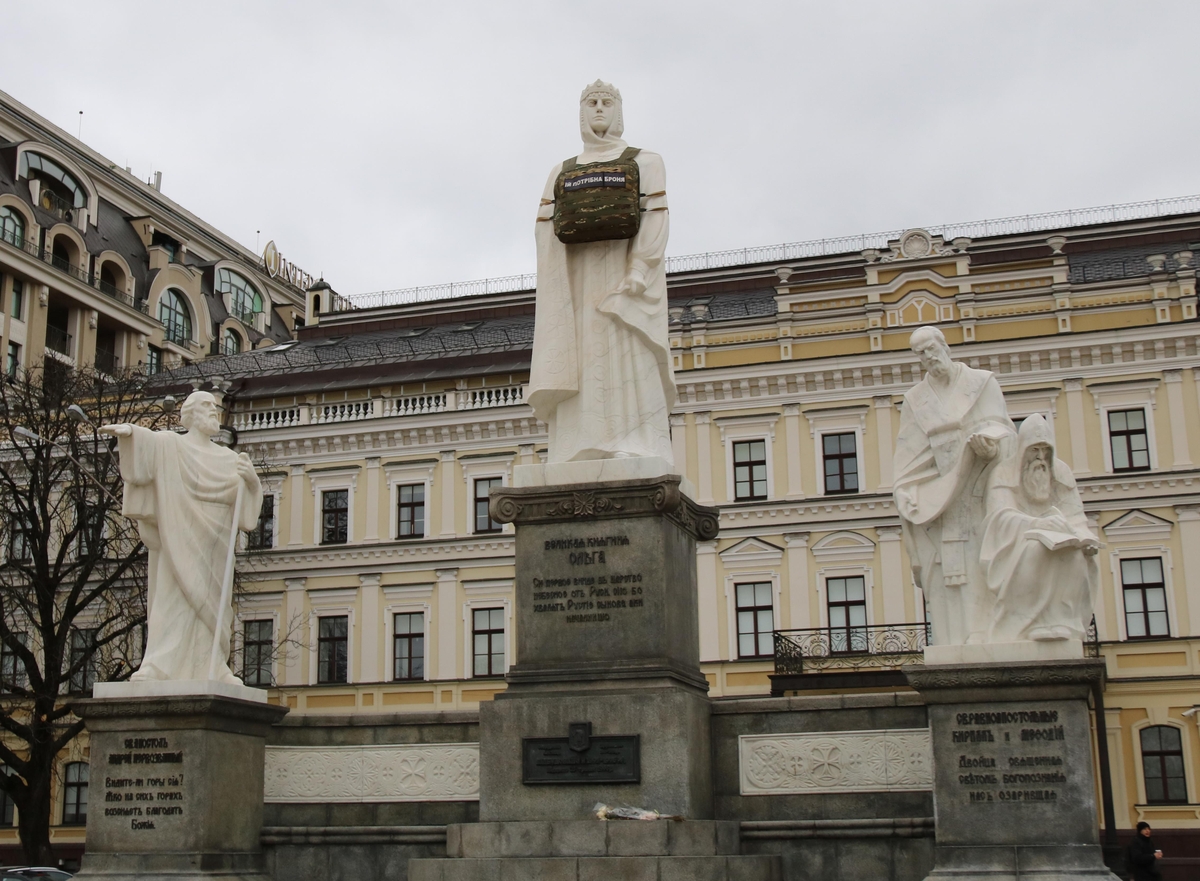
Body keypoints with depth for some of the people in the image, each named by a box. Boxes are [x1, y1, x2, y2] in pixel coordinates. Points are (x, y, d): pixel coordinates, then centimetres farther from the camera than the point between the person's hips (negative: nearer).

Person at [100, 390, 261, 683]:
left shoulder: (227, 458, 19)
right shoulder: (171, 445, 4)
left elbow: (247, 494, 14)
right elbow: (147, 439, -15)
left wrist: (251, 477, -8)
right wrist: (129, 430, -36)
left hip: (214, 543, 5)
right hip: (180, 535, -5)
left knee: (210, 603, 4)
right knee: (173, 594, -13)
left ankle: (213, 668, 4)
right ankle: (156, 667, -18)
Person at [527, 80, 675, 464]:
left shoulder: (645, 161, 13)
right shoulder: (562, 171, 22)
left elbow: (655, 217, -1)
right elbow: (545, 227, 10)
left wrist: (638, 270, -16)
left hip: (627, 268, -3)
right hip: (578, 277, 3)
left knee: (629, 358, -14)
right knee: (580, 366, -8)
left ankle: (636, 457, -21)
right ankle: (578, 461, -13)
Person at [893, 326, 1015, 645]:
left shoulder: (982, 383, 8)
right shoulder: (916, 398, 14)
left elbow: (1002, 429, 0)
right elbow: (909, 452, 10)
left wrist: (987, 439, -24)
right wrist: (907, 495, -5)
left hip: (979, 494, -2)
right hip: (938, 497, 2)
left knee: (982, 572, -11)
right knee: (945, 575, -6)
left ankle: (987, 641, -14)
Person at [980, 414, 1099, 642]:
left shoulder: (1061, 472, 7)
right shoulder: (1004, 474, -6)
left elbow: (1074, 516, 1)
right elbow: (1002, 517, -20)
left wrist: (1084, 538, -21)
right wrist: (1037, 523, -36)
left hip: (1057, 539, 4)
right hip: (1015, 550, -4)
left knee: (1077, 555, -29)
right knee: (1035, 549, -37)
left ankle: (1059, 623, -25)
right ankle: (1030, 623, -33)